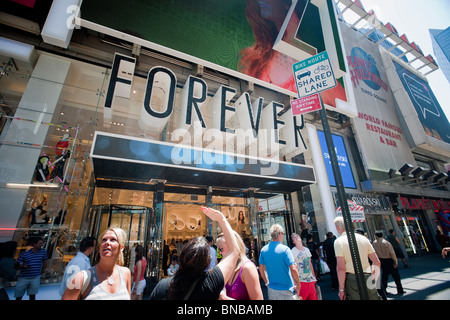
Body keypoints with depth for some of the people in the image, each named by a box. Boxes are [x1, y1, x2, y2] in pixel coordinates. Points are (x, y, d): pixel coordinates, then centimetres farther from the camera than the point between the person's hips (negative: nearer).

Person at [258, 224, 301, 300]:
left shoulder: (264, 250, -1)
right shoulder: (285, 249, -17)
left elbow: (261, 268, 7)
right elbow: (293, 269, -21)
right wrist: (298, 286, -7)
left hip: (271, 289, 5)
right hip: (285, 290, -5)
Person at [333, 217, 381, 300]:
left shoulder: (339, 241, -8)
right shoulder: (363, 238, 7)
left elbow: (341, 268, -13)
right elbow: (377, 262, 8)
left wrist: (341, 289, -5)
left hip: (351, 279, -5)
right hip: (367, 278, 5)